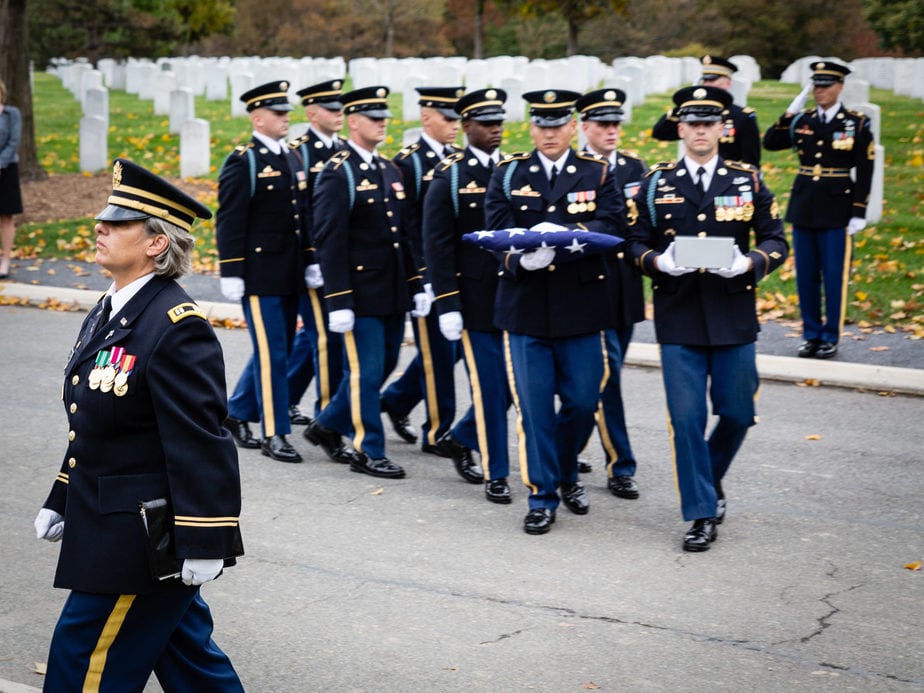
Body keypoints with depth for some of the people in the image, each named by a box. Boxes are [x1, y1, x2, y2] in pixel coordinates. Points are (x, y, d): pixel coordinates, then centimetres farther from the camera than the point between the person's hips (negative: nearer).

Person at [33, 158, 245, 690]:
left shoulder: (178, 327, -21)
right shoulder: (110, 312, 9)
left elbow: (201, 445, -23)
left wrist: (203, 545, -22)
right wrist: (62, 502, 21)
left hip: (148, 539, -9)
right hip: (108, 525, 9)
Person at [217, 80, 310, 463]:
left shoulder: (293, 158, 13)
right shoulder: (242, 162, -9)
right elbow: (229, 222, -12)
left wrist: (310, 261, 15)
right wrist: (230, 273, -16)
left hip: (290, 274, 8)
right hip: (259, 273, -8)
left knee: (277, 349, 13)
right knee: (271, 353, -5)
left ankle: (237, 413, 29)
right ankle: (274, 434, 2)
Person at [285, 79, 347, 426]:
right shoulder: (297, 153, -9)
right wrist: (310, 260, -18)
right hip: (313, 260, -7)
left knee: (313, 333, 14)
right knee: (326, 335, -5)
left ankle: (283, 400, 28)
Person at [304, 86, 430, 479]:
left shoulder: (389, 170, 14)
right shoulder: (337, 173, -11)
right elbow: (329, 241, -15)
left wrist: (416, 285, 13)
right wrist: (338, 302, -19)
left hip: (393, 293, 8)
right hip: (361, 294, -8)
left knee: (382, 366, 14)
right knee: (366, 372, -1)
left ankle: (328, 427, 30)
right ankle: (368, 452, 11)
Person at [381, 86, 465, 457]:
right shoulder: (408, 162, -10)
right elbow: (404, 225, -14)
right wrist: (422, 274, -18)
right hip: (426, 272, -7)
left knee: (448, 346, 11)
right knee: (438, 351, -1)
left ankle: (396, 399, 30)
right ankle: (437, 432, 10)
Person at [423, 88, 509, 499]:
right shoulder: (449, 176, -3)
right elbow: (437, 245, -6)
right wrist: (446, 304, -12)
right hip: (473, 297, -4)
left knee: (511, 381, 8)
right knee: (489, 385, -1)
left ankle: (461, 438, 32)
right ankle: (495, 473, 10)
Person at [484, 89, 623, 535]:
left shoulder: (597, 173, 5)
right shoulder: (508, 174, 6)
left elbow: (612, 226, -10)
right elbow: (497, 231, -5)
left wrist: (563, 234, -27)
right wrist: (522, 256, -26)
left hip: (581, 306, 0)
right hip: (525, 305, 0)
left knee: (583, 400, 5)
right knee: (534, 406, 0)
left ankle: (566, 475, 30)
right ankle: (542, 497, 11)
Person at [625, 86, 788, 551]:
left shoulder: (747, 180, 5)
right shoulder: (656, 183, 5)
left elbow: (775, 241, 6)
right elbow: (635, 243, 6)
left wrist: (749, 263, -15)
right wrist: (658, 262, -16)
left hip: (733, 317, 1)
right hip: (678, 320, -1)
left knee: (737, 414, 7)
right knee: (687, 418, -3)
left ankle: (708, 479, 36)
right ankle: (702, 514, 6)